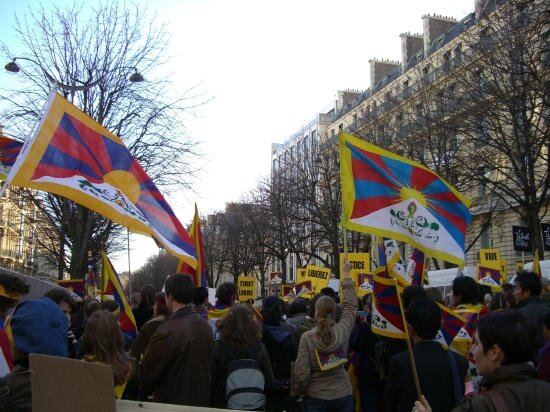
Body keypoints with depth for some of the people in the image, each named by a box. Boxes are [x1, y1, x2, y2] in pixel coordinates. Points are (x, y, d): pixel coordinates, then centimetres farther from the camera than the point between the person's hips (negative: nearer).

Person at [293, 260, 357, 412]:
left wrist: (299, 390, 7)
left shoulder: (307, 338, -16)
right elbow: (350, 305, 6)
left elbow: (301, 373, -16)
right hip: (343, 395, 2)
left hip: (316, 399, -2)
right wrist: (346, 274, 16)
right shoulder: (343, 331, -10)